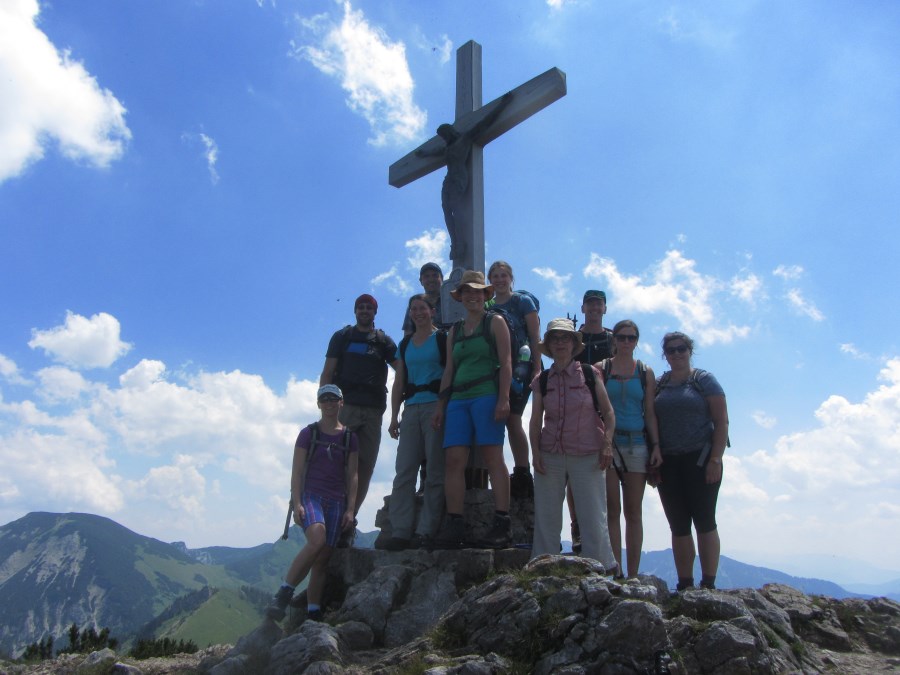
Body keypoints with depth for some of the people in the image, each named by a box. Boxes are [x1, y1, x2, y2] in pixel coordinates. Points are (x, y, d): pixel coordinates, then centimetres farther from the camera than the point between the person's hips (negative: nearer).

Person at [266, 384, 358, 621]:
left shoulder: (350, 438, 10)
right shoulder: (308, 433, 5)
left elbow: (352, 475, 9)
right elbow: (297, 472, 1)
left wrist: (351, 509, 1)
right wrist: (297, 503, -10)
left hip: (337, 501, 3)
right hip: (310, 495, -3)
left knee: (322, 559, 1)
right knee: (317, 539, -30)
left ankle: (313, 615, 8)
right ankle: (283, 595, -22)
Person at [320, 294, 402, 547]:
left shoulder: (383, 341, 17)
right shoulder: (342, 336, 14)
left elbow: (401, 369, 6)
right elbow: (327, 373, 7)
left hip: (372, 411, 2)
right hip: (345, 407, -1)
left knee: (364, 469, -1)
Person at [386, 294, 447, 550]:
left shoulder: (442, 339, 4)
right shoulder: (405, 344, 19)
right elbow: (399, 383, 18)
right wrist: (394, 416, 11)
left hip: (436, 407, -5)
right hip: (411, 410, 5)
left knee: (434, 471, -5)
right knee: (404, 471, -1)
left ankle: (425, 532, -3)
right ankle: (400, 531, 0)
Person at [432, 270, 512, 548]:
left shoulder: (495, 322, 8)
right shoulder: (455, 330, 23)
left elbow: (505, 363, -2)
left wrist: (504, 398, -14)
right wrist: (441, 404, 13)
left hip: (486, 396, -5)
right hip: (458, 399, 5)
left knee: (493, 458, -9)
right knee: (454, 460, -5)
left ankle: (501, 526, -8)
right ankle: (454, 527, -5)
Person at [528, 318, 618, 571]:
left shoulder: (590, 374, 2)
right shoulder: (541, 380, 6)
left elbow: (608, 412, 3)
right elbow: (536, 420, 7)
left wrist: (607, 443, -10)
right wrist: (535, 451, -4)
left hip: (587, 456, -2)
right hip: (550, 456, 2)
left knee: (594, 519, -2)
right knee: (546, 519, 4)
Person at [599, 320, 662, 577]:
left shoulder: (645, 372, 10)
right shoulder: (601, 369, 4)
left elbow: (650, 412, 8)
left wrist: (656, 446, 0)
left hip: (637, 444, 2)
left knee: (633, 512, 5)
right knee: (612, 510, -3)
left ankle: (633, 575, 10)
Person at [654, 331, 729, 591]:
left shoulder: (704, 380, 0)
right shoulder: (658, 384, 11)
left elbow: (721, 422, -5)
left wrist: (715, 460, -13)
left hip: (700, 460, -4)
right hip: (668, 463, 4)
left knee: (704, 521, -1)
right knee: (678, 526, 7)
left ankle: (709, 585, 7)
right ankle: (684, 585, 15)